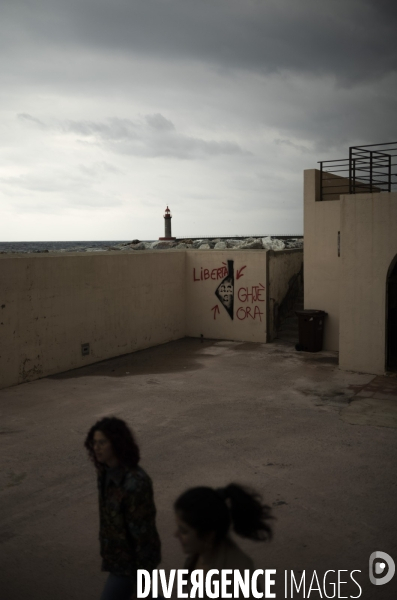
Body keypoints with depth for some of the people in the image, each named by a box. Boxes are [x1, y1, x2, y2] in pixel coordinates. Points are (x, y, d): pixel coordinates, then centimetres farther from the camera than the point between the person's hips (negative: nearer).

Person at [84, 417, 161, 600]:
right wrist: (107, 550, 18)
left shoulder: (135, 482, -31)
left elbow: (142, 530, -24)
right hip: (118, 553, 8)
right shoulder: (105, 471, -4)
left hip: (131, 558, -8)